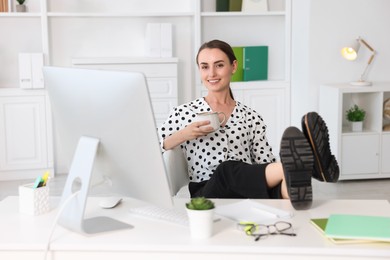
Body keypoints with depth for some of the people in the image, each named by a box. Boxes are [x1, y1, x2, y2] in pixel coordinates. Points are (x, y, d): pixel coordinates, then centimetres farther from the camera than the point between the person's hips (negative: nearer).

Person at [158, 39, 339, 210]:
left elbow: (265, 165, 11)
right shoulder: (183, 113, 10)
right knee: (228, 170, -36)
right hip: (206, 196, -2)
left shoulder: (252, 118, 15)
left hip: (249, 193, 3)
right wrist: (181, 136, -6)